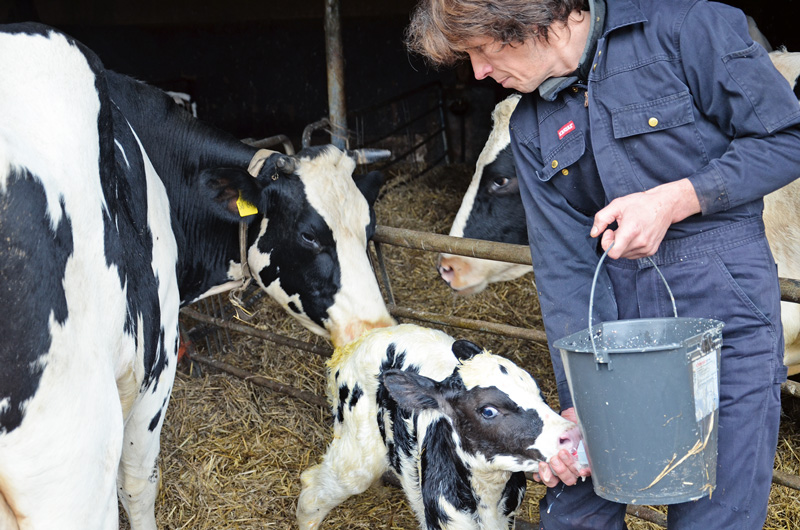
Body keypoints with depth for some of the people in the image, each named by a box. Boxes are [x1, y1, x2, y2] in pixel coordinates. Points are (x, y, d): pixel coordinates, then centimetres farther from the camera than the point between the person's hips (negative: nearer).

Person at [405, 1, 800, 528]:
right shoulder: (532, 129, 9)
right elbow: (562, 264, 2)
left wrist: (673, 199, -16)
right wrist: (579, 402, -7)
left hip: (725, 306, -5)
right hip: (614, 312, 5)